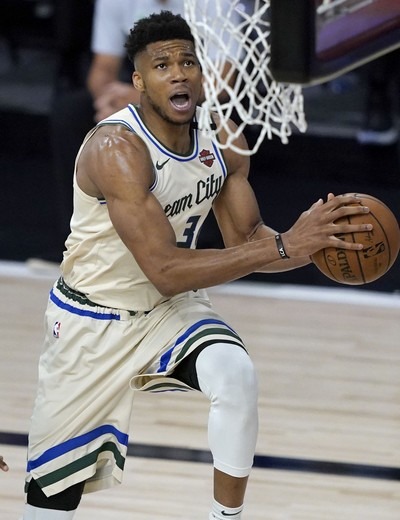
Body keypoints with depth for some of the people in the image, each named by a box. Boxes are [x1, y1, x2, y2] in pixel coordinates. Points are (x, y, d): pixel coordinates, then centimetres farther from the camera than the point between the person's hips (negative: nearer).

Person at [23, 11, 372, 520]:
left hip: (171, 308, 4)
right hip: (92, 320, -4)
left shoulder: (223, 143, -9)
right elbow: (165, 270, -35)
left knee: (237, 375, -27)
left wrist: (316, 240, -23)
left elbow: (246, 241, -1)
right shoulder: (117, 147, -30)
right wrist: (283, 247, -39)